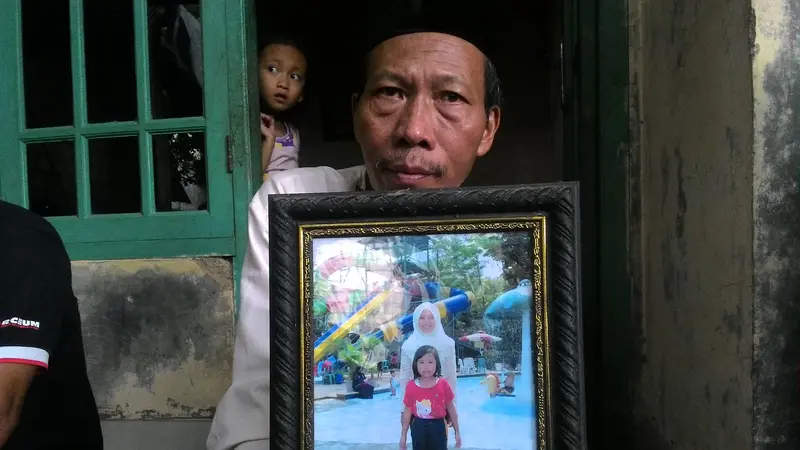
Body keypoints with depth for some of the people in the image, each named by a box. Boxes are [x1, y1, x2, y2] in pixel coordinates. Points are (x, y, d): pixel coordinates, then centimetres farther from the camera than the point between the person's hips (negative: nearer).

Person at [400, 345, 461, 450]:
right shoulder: (411, 386, -7)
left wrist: (457, 431, 6)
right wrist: (403, 435, 7)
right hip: (418, 428, 1)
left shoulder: (443, 384, -9)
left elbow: (451, 408, 1)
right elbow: (407, 412, 2)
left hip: (437, 427, -1)